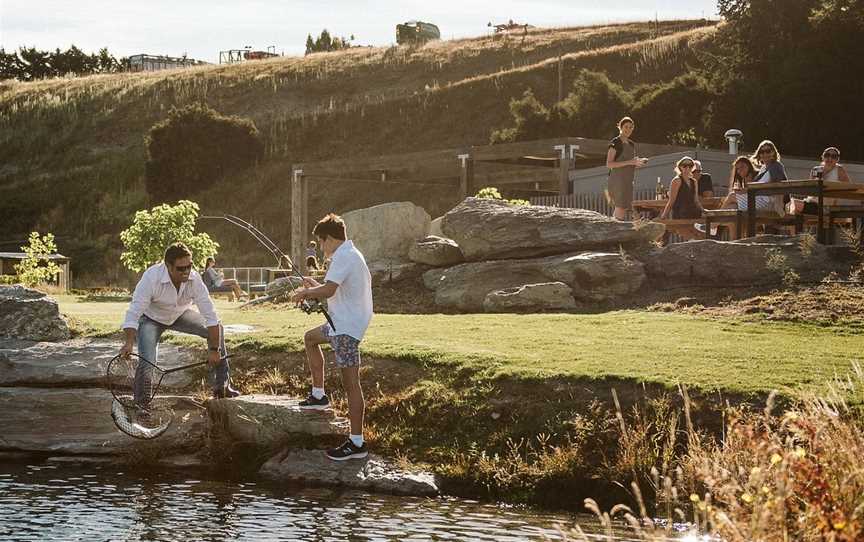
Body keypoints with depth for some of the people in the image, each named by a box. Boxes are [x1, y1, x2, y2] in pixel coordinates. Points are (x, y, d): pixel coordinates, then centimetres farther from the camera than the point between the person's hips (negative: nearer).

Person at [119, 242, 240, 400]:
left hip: (179, 315, 4)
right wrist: (129, 343, -51)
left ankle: (220, 386, 0)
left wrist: (214, 349, -27)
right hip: (151, 319, -3)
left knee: (216, 328, -11)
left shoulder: (194, 279, -28)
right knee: (148, 362, -23)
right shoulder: (151, 278, -36)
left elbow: (209, 314, -24)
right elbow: (134, 313, -37)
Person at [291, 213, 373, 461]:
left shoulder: (343, 257, -16)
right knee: (310, 338, 32)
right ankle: (319, 395, 32)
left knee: (350, 383, -12)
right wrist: (314, 287, 21)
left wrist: (305, 293, -10)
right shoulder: (351, 254, 17)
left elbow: (328, 291, -27)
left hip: (347, 327, -11)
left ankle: (357, 443, -14)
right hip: (342, 323, 11)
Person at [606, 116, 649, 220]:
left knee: (625, 208, 6)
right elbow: (609, 164, -15)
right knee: (620, 208, -14)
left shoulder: (632, 144, 17)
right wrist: (629, 162, -20)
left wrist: (639, 162, 3)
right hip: (618, 179, -8)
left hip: (628, 180, 8)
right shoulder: (615, 143, -7)